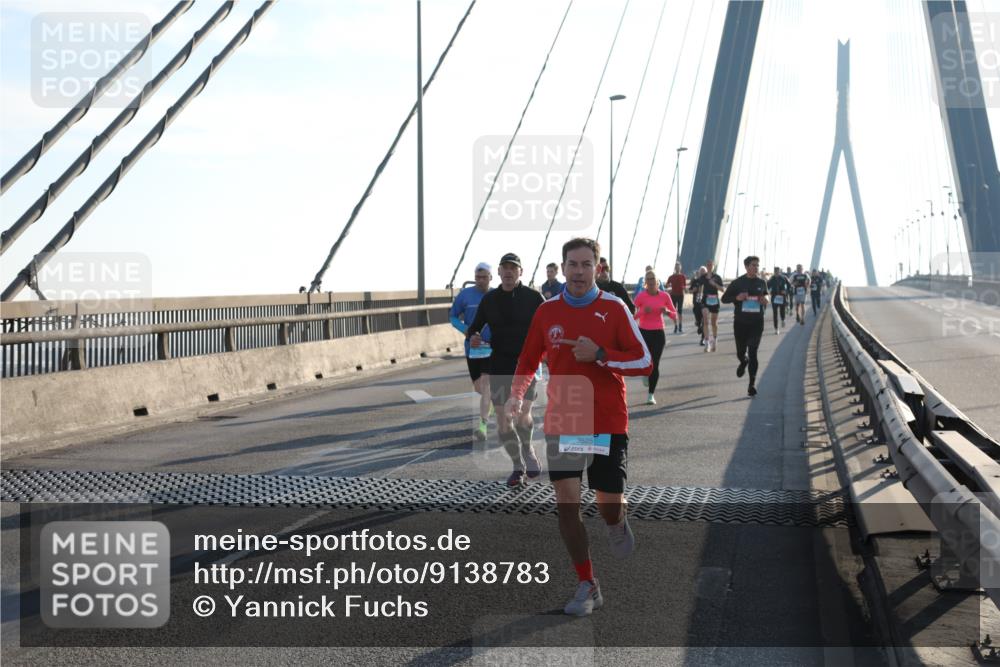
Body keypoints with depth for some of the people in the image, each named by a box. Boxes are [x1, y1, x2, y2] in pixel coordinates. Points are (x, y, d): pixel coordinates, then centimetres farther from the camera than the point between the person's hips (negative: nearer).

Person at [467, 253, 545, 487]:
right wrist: (472, 337, -9)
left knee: (522, 413, -18)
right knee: (503, 418, 3)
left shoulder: (533, 297, -1)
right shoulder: (489, 299, 7)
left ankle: (528, 449, 13)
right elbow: (475, 327, 14)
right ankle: (518, 466, 20)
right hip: (499, 365, 3)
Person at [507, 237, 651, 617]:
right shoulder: (547, 311, 5)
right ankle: (587, 586, 6)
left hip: (608, 423, -2)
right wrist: (517, 395, 6)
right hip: (562, 422, 2)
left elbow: (644, 363, -6)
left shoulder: (613, 308, -3)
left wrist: (599, 354, -17)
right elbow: (528, 361, 19)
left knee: (609, 509, -1)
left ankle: (618, 524, 38)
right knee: (566, 504, -6)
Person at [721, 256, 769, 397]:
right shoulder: (737, 283, -2)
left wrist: (765, 302, -3)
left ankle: (752, 384, -4)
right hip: (740, 322, 0)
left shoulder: (762, 282, 4)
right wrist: (736, 297, -18)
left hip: (757, 322, 0)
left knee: (753, 352, -9)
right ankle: (744, 362, 49)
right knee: (740, 352, 11)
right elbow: (724, 298, 1)